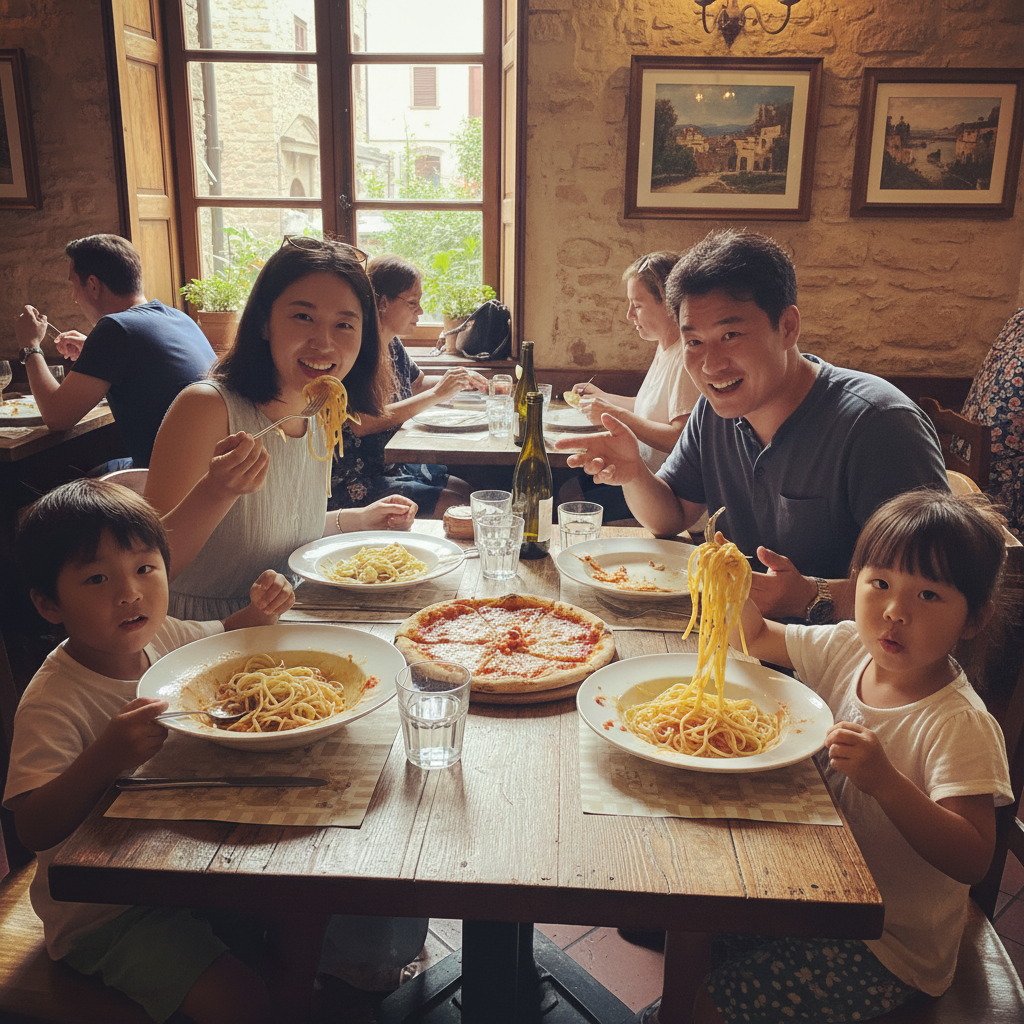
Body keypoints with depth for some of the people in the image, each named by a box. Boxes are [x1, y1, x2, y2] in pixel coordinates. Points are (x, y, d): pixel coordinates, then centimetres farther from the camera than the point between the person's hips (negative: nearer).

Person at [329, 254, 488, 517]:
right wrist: (437, 394, -25)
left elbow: (417, 382, 29)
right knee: (456, 506, -17)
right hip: (353, 483, -9)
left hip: (394, 466, 9)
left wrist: (451, 381, 6)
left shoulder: (393, 345, 7)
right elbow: (362, 424, -30)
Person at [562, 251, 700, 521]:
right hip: (644, 468, 10)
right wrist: (604, 398, 20)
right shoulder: (665, 347, 11)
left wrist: (617, 415, -24)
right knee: (567, 491, 6)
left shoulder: (687, 357, -22)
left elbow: (680, 439, -30)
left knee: (579, 509, -14)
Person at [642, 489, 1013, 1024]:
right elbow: (750, 638, 6)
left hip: (890, 947, -6)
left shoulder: (960, 726, -25)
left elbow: (972, 860, -27)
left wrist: (884, 781, -41)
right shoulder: (846, 650, -7)